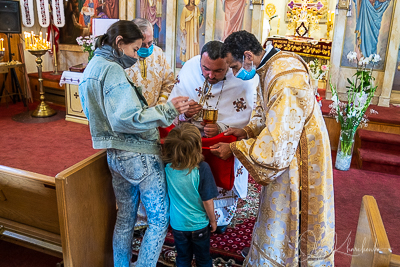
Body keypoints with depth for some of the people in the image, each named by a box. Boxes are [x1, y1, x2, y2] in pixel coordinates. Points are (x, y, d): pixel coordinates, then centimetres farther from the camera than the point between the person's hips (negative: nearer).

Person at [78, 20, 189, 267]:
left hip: (116, 155, 10)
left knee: (125, 217, 20)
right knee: (159, 220, 4)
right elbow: (127, 119, -25)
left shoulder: (92, 68, 14)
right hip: (139, 156, -10)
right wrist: (168, 110, -23)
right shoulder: (112, 70, -17)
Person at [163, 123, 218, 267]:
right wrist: (213, 220, 0)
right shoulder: (202, 168, -27)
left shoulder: (167, 167, -18)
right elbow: (207, 201, -19)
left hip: (177, 224, 3)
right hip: (199, 225, -2)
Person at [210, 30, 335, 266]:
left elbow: (275, 148, -30)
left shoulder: (286, 81, -32)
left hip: (299, 164, -9)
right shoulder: (269, 68, -1)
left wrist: (234, 148, -18)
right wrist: (247, 131, -1)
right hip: (285, 156, 9)